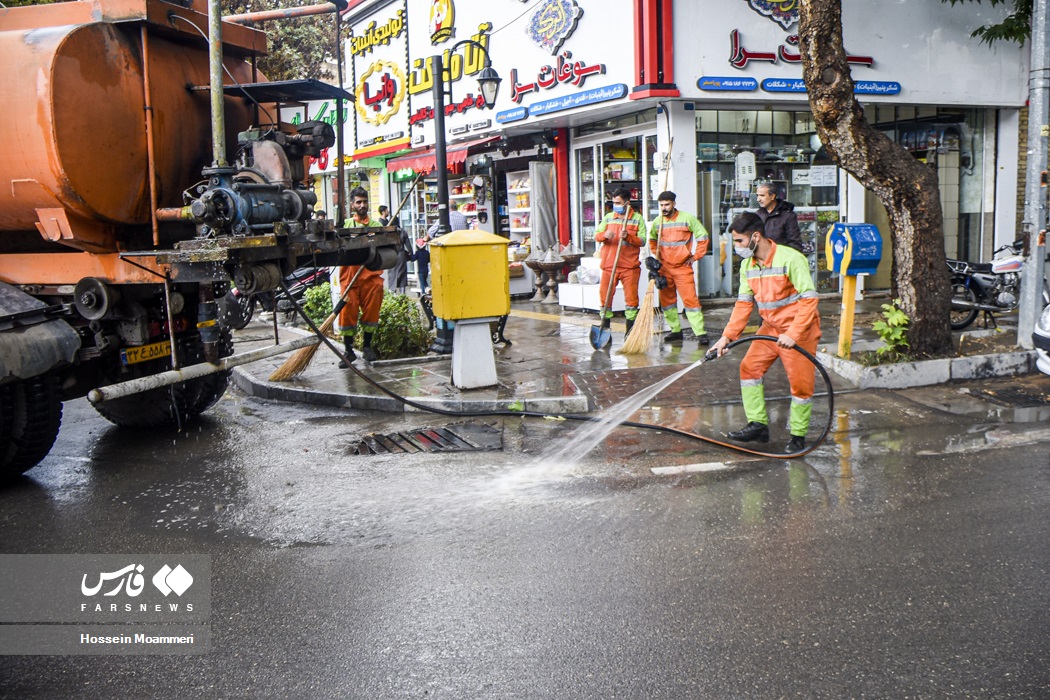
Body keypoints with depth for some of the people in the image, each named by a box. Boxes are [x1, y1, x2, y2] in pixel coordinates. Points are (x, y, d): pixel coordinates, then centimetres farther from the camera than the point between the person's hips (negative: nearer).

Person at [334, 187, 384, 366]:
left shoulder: (376, 225, 9)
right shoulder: (345, 225, 8)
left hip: (371, 275, 1)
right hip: (349, 275, -1)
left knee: (371, 311, 5)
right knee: (347, 312, -1)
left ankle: (367, 347, 21)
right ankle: (349, 351, 8)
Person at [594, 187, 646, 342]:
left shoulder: (637, 219, 3)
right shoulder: (608, 217, 10)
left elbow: (642, 241, -3)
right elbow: (596, 235, 5)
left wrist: (628, 237, -21)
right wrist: (604, 235, -18)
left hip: (630, 266, -2)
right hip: (609, 265, 2)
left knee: (631, 298, 0)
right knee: (604, 296, 0)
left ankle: (630, 332, 12)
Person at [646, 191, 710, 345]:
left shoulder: (687, 218, -5)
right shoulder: (657, 222, 7)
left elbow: (704, 237, 0)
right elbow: (652, 240, 27)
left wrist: (695, 256, -4)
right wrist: (655, 255, 13)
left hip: (683, 267, -4)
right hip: (663, 268, 4)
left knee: (690, 299, -11)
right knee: (667, 300, 7)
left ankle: (700, 333, -11)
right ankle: (676, 330, 20)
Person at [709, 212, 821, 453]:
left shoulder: (791, 259, -23)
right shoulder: (747, 265, 0)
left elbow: (809, 299, -24)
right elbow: (744, 303, 4)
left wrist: (793, 334, -31)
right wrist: (727, 336, -4)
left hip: (799, 331, -7)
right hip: (770, 328, 7)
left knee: (800, 383, -2)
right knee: (749, 367, 3)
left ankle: (798, 435, 13)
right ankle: (758, 425, 12)